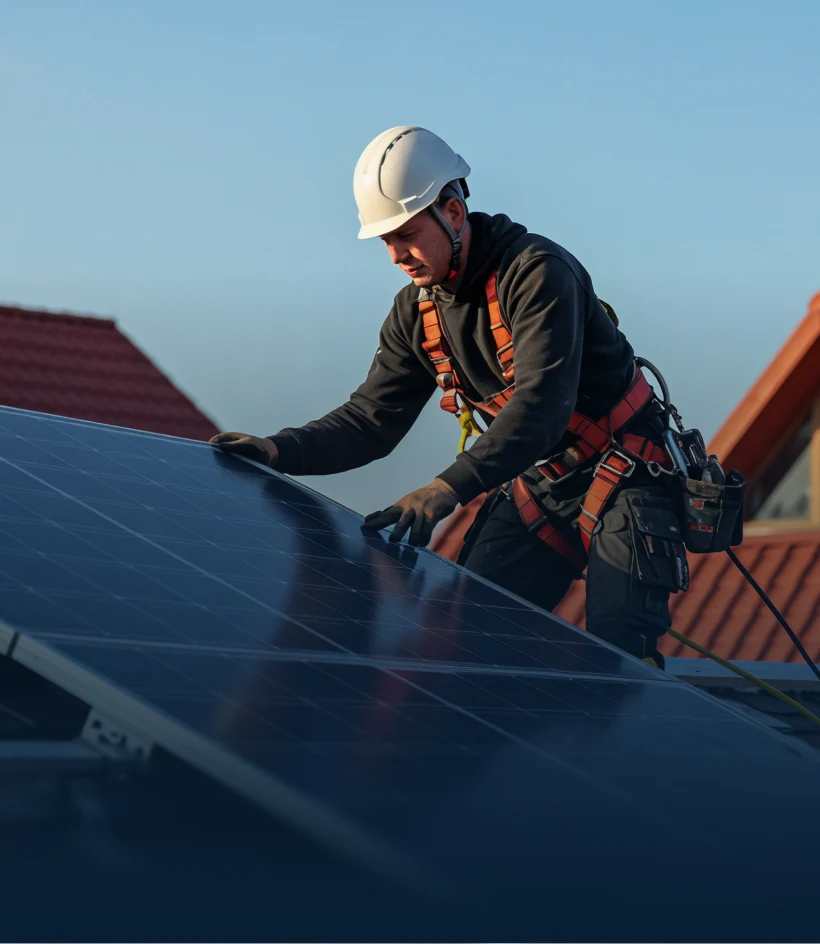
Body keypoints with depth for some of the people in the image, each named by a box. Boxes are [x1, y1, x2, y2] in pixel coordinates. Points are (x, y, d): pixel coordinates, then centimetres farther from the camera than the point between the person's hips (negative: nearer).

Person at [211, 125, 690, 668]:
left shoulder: (536, 272, -23)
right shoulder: (417, 312, 1)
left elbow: (542, 404, -33)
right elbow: (371, 419, 3)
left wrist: (449, 489, -43)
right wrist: (279, 451, -15)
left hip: (622, 475, -7)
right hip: (536, 485, 7)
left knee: (618, 655, -19)